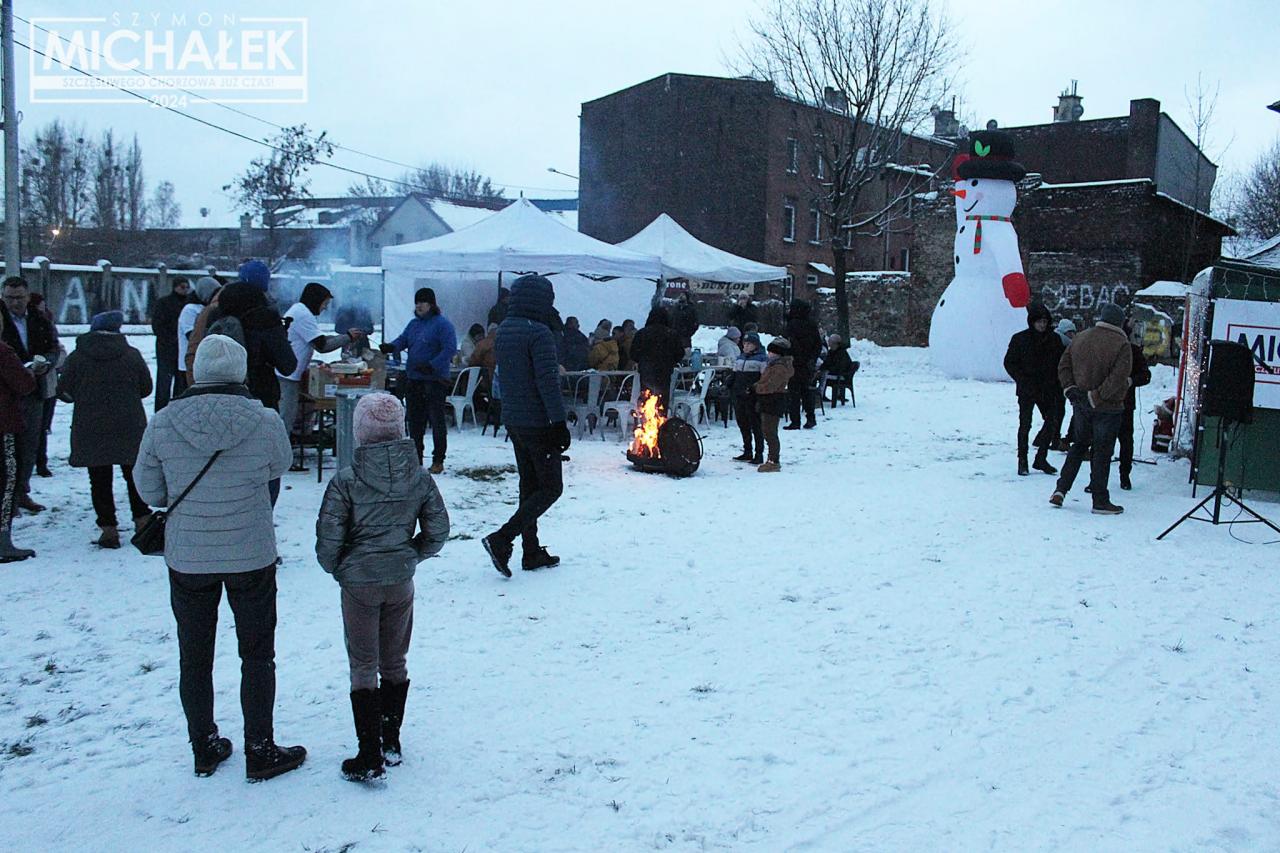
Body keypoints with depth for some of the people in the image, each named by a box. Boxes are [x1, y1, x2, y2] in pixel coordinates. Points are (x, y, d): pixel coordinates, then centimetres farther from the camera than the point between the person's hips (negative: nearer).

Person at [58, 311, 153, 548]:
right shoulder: (132, 355, -1)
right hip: (129, 428, 1)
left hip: (91, 430, -1)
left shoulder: (77, 357, -2)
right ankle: (143, 521, 14)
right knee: (134, 475, 15)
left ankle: (109, 528, 4)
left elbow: (65, 391, 1)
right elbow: (146, 388, 5)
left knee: (100, 480, 6)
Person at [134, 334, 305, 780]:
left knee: (194, 656, 18)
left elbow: (147, 489, 0)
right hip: (251, 555, -2)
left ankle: (204, 748, 31)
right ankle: (260, 752, 20)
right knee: (257, 655, 13)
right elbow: (280, 466, 3)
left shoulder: (163, 423, -10)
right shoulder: (264, 421, -16)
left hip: (187, 557, 2)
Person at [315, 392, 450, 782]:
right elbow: (438, 531, 1)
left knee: (363, 668, 6)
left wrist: (337, 570, 6)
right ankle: (391, 741, 29)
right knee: (395, 663, 18)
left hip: (358, 584, -3)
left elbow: (328, 538, -13)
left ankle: (370, 757, 6)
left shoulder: (345, 481, -16)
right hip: (401, 583, 3)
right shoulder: (419, 478, -5)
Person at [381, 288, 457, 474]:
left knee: (436, 420, -1)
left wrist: (432, 366, -25)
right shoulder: (414, 324, 15)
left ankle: (438, 460, 6)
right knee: (415, 420, 12)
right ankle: (416, 457, 22)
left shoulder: (442, 324, -9)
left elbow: (450, 349, -17)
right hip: (413, 380, 8)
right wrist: (391, 346, -12)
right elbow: (403, 340, 11)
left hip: (434, 381, -8)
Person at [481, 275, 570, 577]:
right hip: (538, 422, -9)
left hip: (513, 420, 9)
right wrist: (559, 422, -19)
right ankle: (502, 539, -10)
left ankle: (532, 552, 22)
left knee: (529, 484, 16)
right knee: (550, 487, 0)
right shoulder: (539, 333, -18)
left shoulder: (504, 330, 8)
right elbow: (547, 381, -22)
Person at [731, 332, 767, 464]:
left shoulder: (762, 358, -6)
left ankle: (759, 454, 3)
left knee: (756, 425, -3)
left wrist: (753, 388, -20)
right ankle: (747, 452, 24)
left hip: (753, 397, -7)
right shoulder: (740, 357, 16)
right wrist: (729, 383, 8)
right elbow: (735, 375, 25)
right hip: (739, 396, 7)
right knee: (743, 424, 13)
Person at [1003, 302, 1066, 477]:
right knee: (1025, 424, -2)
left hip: (1048, 390, 4)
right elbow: (1009, 363, -3)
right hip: (1027, 390, -4)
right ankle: (1022, 461, 8)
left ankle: (1041, 459, 15)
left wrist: (1057, 382, 0)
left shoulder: (1054, 338, 4)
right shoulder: (1019, 339, -5)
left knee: (1053, 421, 2)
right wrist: (1023, 381, -14)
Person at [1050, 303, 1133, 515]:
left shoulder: (1081, 338, 4)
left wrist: (1070, 389, 1)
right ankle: (1100, 501, 8)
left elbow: (1063, 366, 5)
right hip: (1107, 407, -5)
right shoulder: (1121, 344, -14)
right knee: (1102, 452, 2)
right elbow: (1119, 378, -23)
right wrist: (1098, 396, -16)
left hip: (1081, 403, 5)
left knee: (1079, 445, 19)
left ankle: (1061, 489, 13)